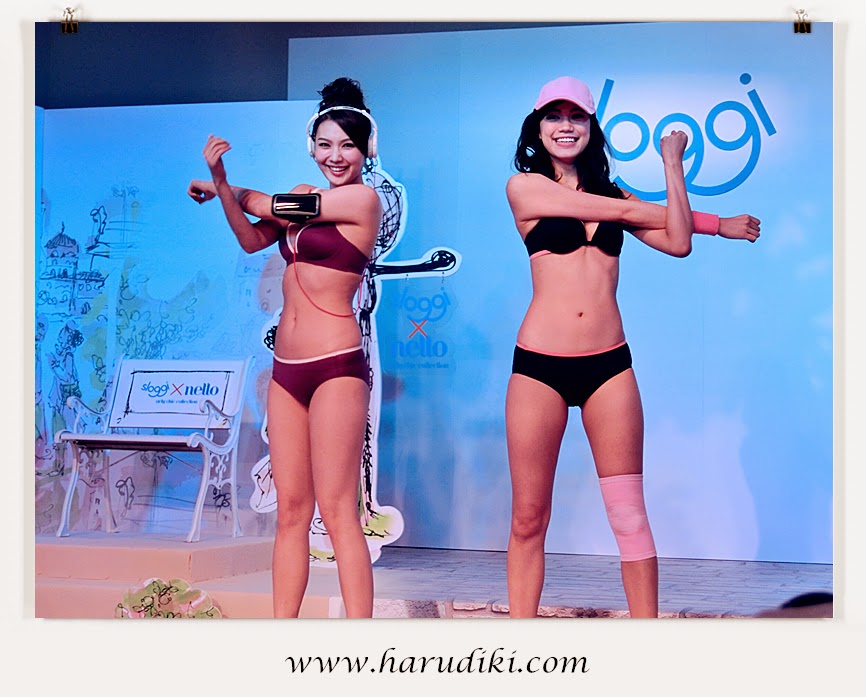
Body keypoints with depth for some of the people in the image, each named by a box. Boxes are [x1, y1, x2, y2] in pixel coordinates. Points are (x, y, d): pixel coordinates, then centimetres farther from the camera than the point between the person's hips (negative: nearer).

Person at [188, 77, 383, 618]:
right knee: (291, 511, 6)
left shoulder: (364, 199, -6)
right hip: (287, 368, 8)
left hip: (335, 367, -8)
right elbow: (253, 239, 10)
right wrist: (222, 185, -3)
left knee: (337, 511, -10)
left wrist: (227, 189, 16)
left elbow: (274, 206, -2)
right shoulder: (305, 199, 18)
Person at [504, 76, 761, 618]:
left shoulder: (611, 192, 16)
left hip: (609, 365, 3)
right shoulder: (524, 186, 2)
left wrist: (672, 165, 7)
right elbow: (623, 213, 0)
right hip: (540, 365, -3)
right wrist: (715, 222, 13)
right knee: (528, 519, 0)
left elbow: (677, 241, 2)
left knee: (630, 515, 0)